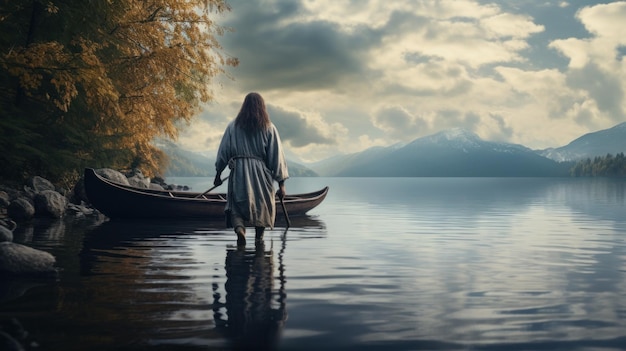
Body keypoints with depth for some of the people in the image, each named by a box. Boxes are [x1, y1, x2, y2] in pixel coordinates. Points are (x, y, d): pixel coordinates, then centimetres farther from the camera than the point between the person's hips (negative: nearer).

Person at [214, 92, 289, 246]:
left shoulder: (233, 126, 3)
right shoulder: (269, 128, 0)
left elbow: (223, 152, 7)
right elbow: (276, 157, -1)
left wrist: (218, 174, 19)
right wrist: (281, 183, 2)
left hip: (238, 174, 1)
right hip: (261, 175, 0)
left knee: (236, 206, 8)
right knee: (262, 207, 14)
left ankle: (239, 228, -20)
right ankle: (259, 239, 18)